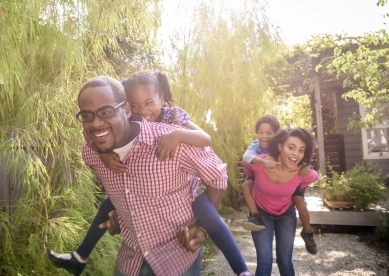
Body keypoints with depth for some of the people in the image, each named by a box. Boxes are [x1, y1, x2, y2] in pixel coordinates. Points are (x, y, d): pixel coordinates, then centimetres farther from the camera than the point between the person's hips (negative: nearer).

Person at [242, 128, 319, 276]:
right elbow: (246, 162, -7)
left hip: (286, 213, 2)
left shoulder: (303, 173, -28)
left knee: (285, 261, 8)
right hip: (261, 212, -1)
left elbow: (314, 177, -1)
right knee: (265, 261, -9)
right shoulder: (259, 163, -33)